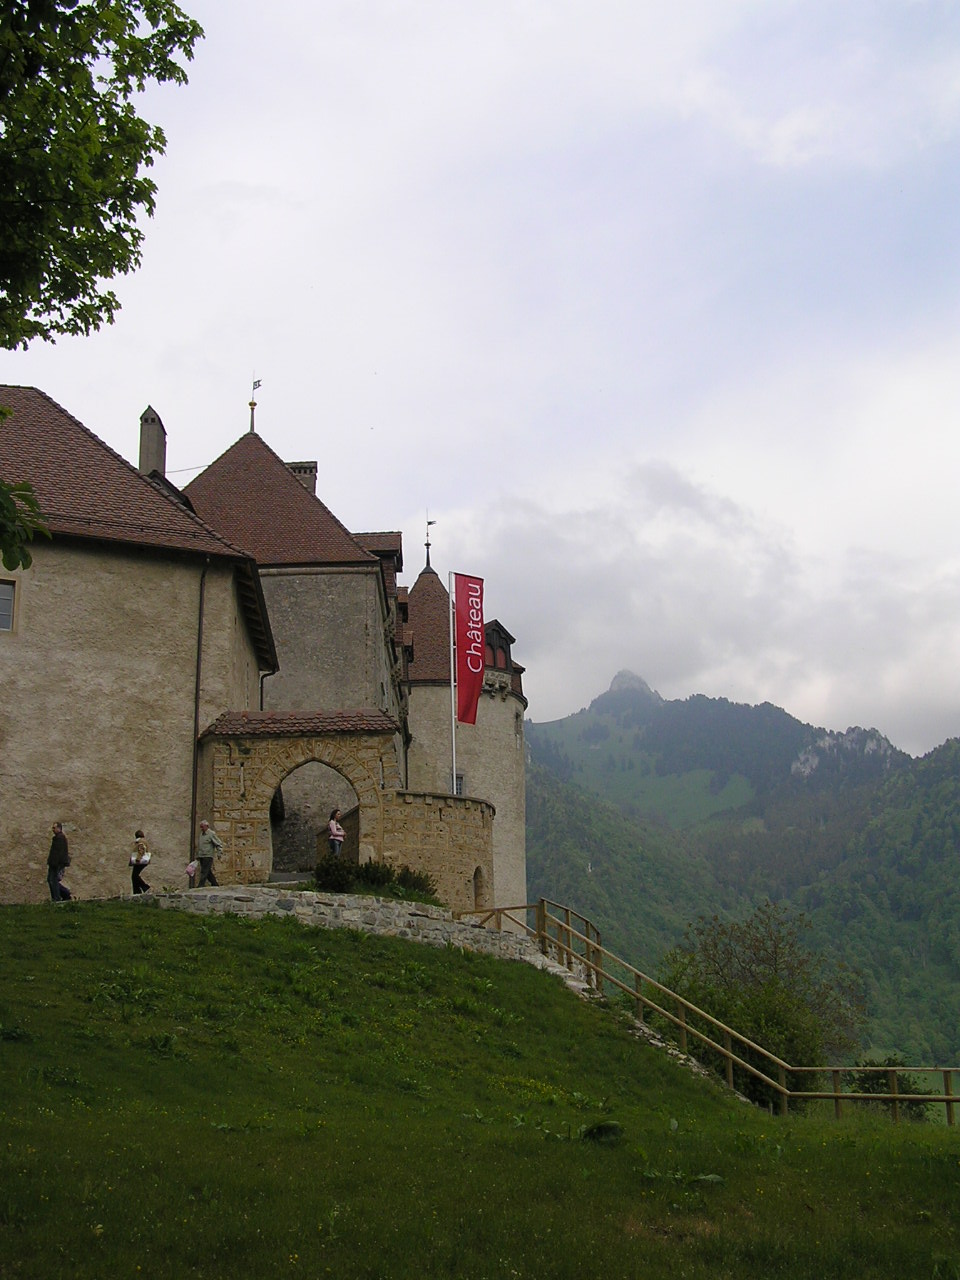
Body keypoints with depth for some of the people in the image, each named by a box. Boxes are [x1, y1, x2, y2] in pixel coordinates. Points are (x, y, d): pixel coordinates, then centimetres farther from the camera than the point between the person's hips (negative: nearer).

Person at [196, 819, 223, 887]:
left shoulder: (211, 834, -6)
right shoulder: (201, 834, 16)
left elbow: (219, 844, -8)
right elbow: (198, 845, 24)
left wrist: (219, 853, -16)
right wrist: (197, 856, 22)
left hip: (208, 856, -8)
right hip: (201, 856, 8)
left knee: (204, 871, -12)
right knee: (208, 872, 9)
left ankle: (201, 885, -14)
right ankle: (214, 884, 17)